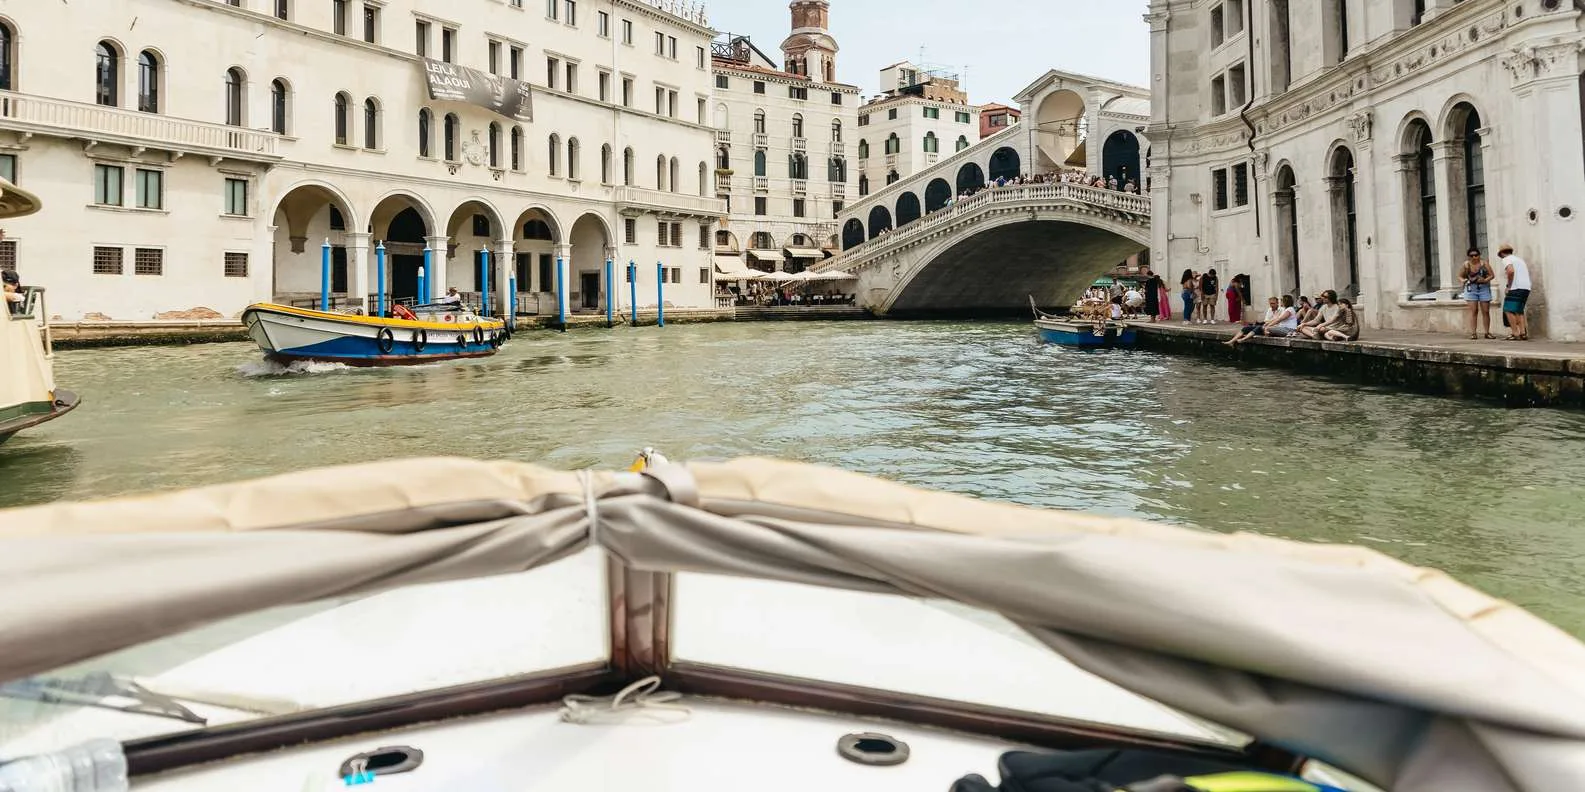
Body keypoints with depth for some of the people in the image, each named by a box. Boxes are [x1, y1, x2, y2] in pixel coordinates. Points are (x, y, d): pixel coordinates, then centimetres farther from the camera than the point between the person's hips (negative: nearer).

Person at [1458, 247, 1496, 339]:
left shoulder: (1484, 263, -5)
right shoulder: (1466, 264, -3)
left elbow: (1492, 275, -3)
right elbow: (1460, 276, 5)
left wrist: (1485, 280, -21)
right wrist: (1463, 280, -16)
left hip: (1484, 288, 1)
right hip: (1471, 289, -1)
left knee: (1486, 311, 3)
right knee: (1473, 311, -6)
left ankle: (1487, 332, 11)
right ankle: (1473, 333, -6)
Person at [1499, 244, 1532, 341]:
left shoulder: (1506, 259, 0)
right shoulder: (1519, 259, 26)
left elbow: (1511, 271, -19)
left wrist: (1508, 286, -11)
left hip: (1516, 288, -8)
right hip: (1526, 288, 8)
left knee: (1509, 310, -6)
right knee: (1519, 311, 13)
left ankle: (1515, 334, -13)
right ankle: (1523, 333, 4)